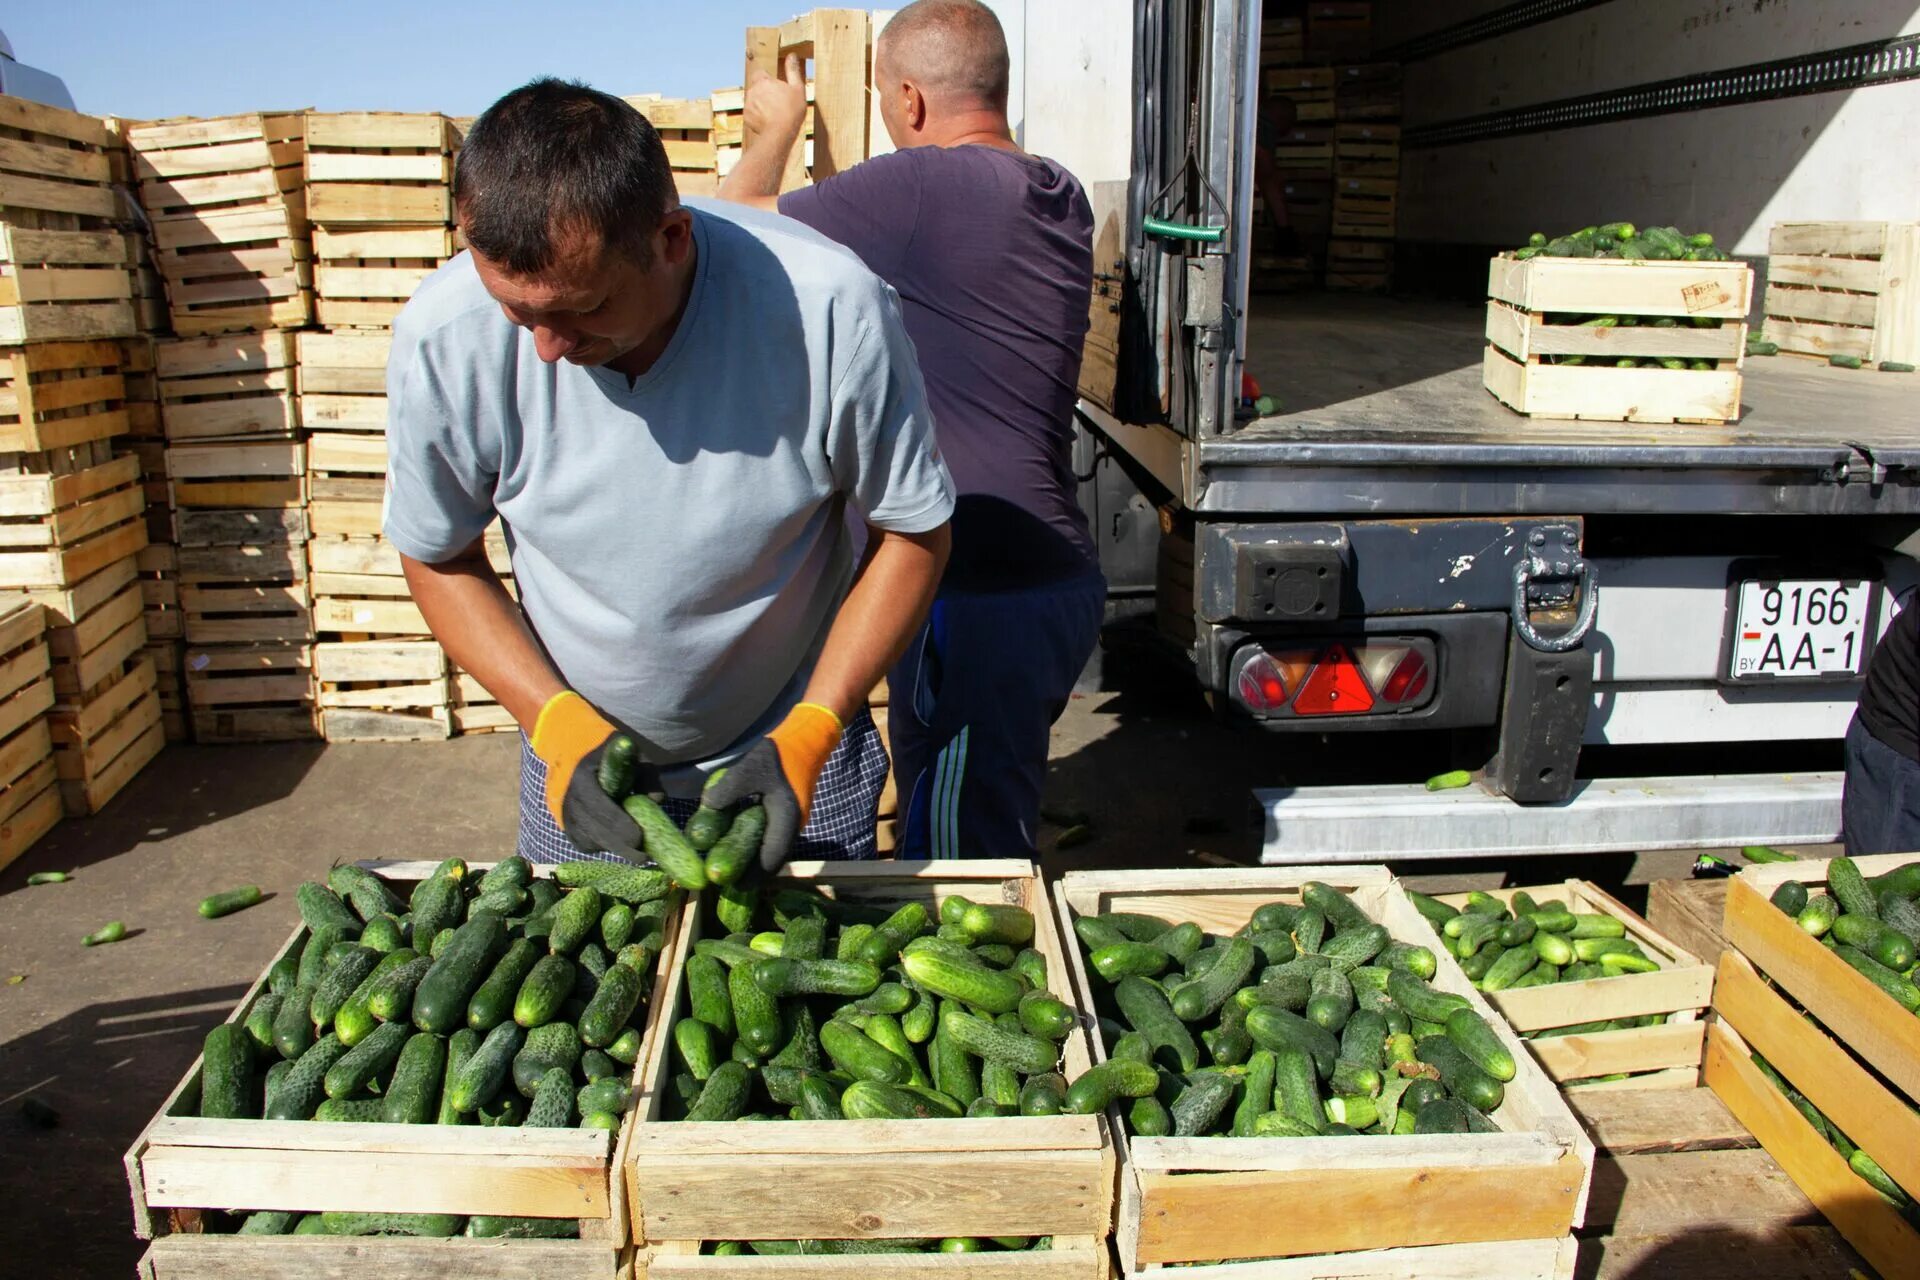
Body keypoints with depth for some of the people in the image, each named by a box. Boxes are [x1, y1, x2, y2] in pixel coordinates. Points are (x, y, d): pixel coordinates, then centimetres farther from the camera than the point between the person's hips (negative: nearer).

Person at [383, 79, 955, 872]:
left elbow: (914, 531, -13)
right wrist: (559, 723, -18)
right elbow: (440, 560, -4)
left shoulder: (831, 310, -27)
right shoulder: (443, 339, -20)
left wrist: (808, 736, -21)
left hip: (799, 751, -1)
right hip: (576, 749, 2)